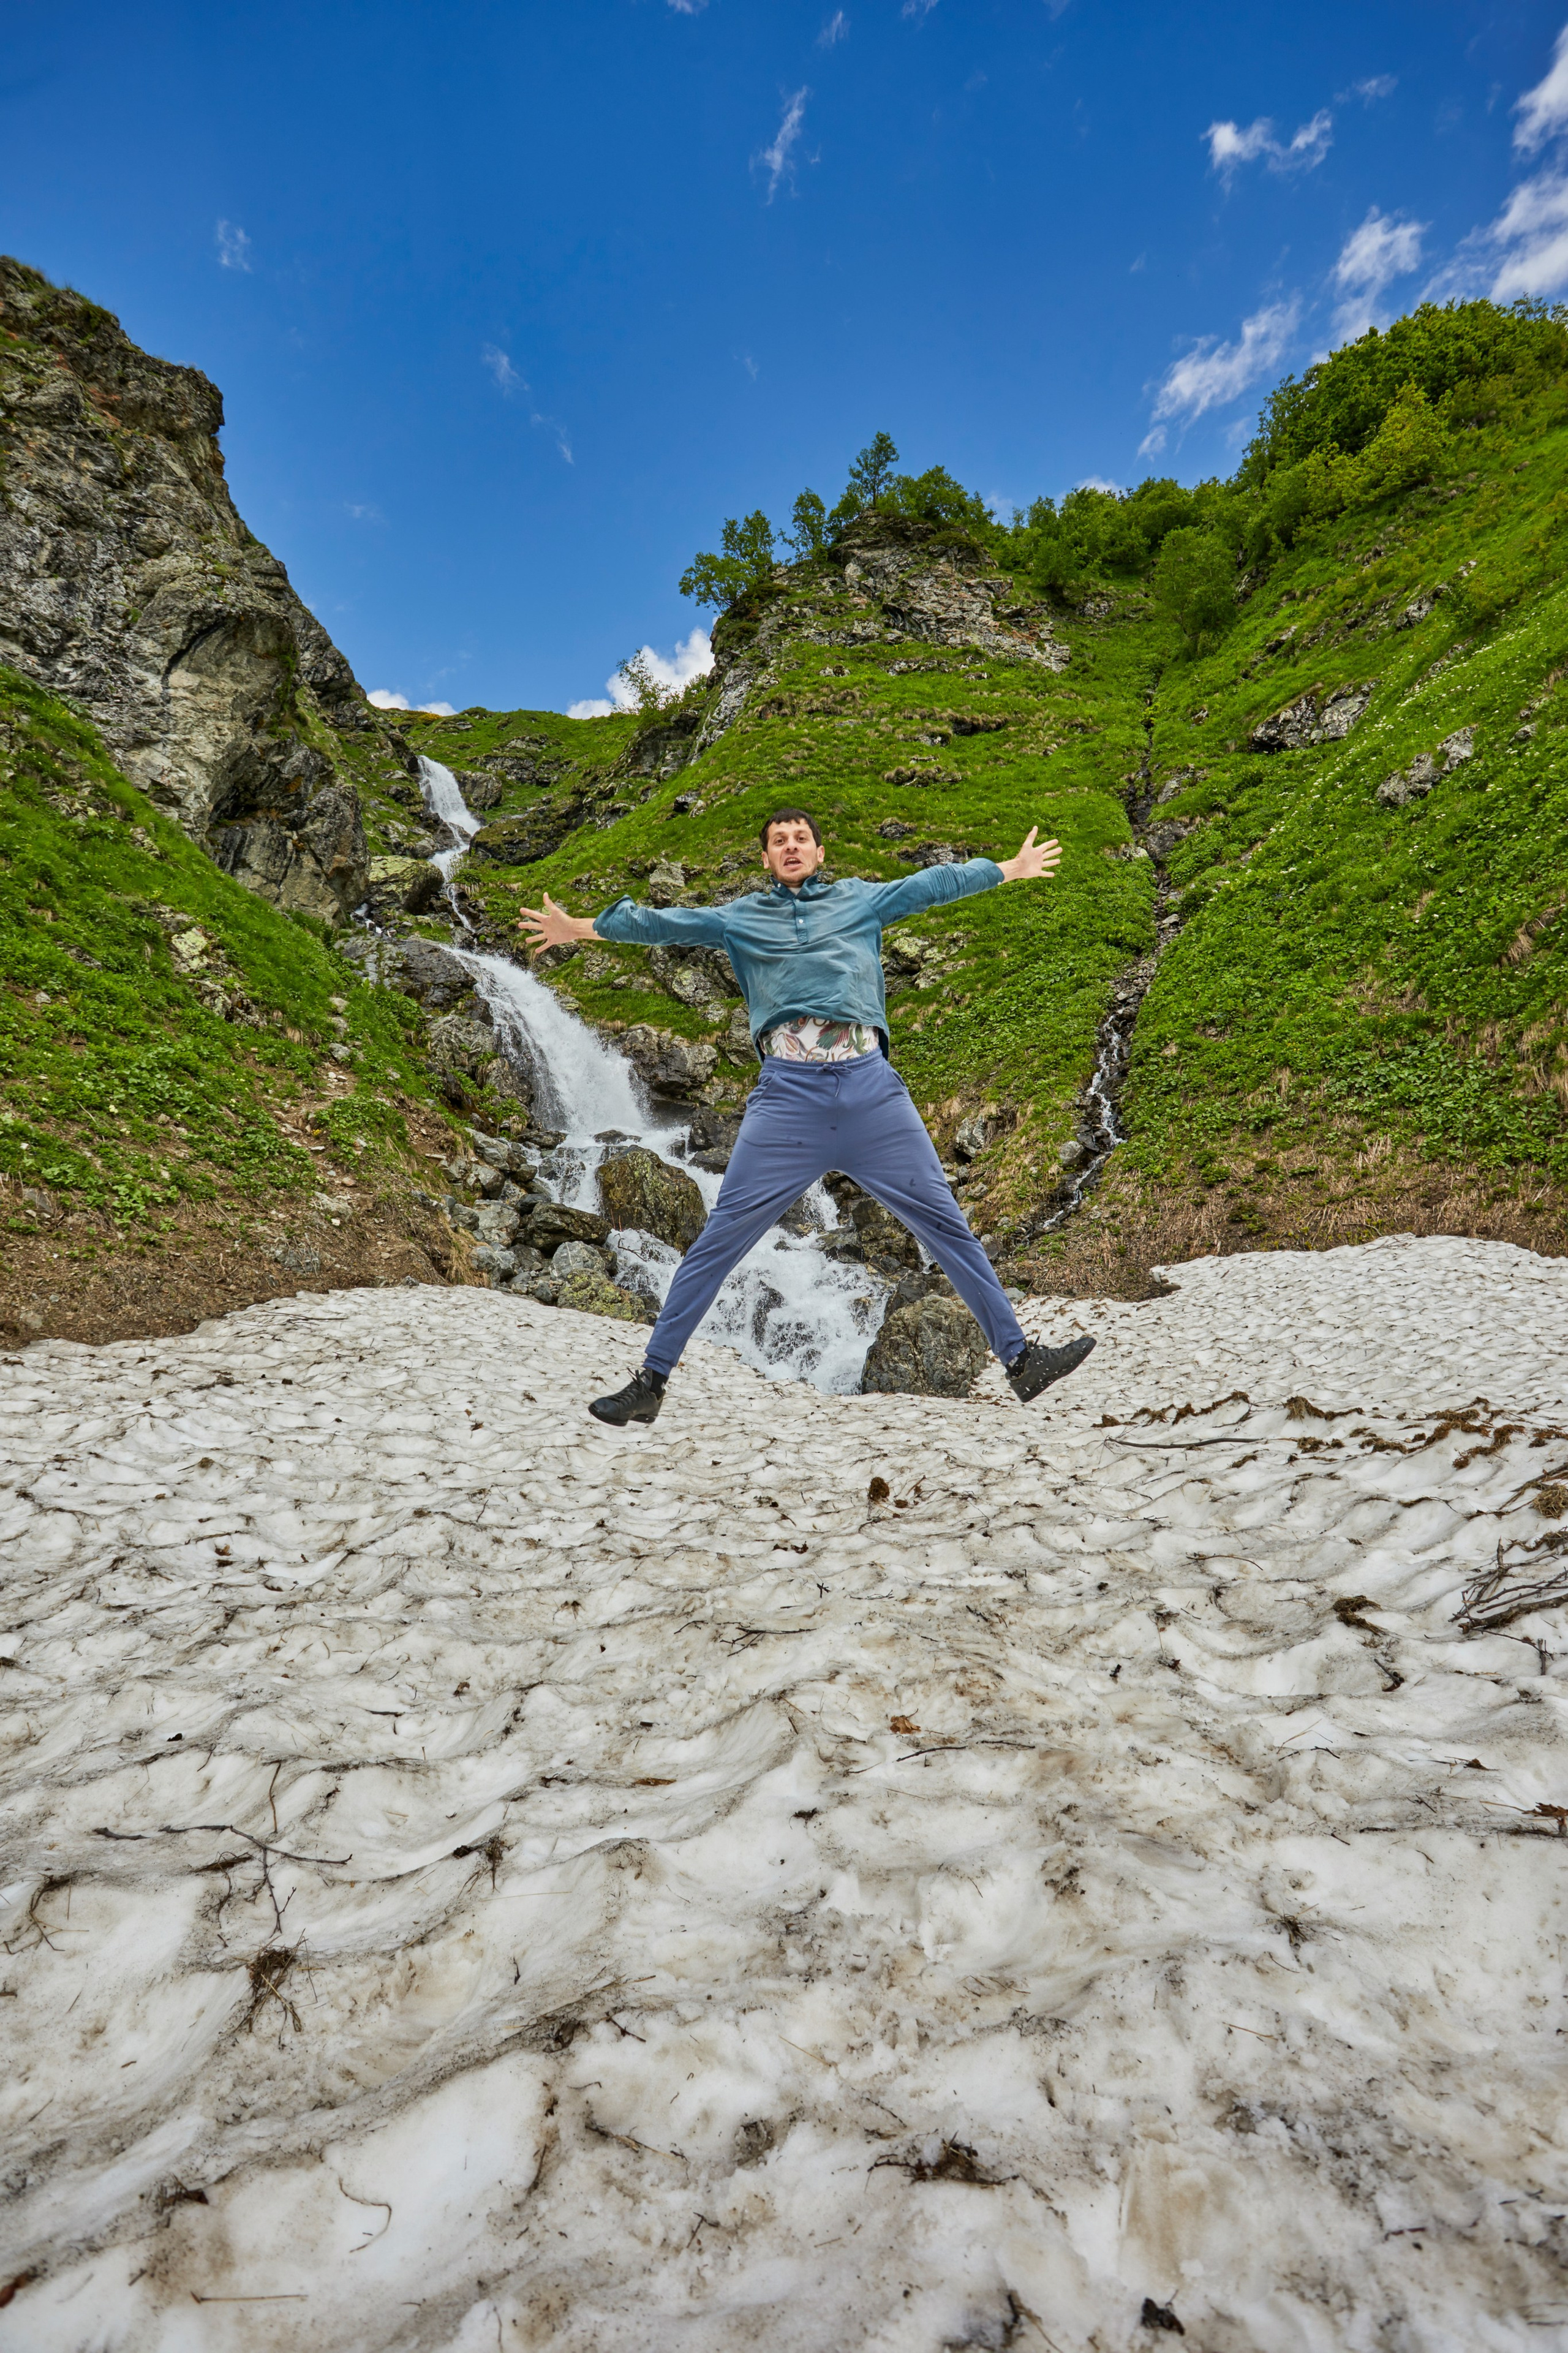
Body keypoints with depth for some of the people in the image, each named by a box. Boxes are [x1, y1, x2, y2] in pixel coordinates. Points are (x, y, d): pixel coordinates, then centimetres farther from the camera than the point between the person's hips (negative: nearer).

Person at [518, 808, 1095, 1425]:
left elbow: (929, 884, 26)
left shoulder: (859, 900, 21)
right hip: (788, 1093, -1)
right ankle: (651, 1381, 7)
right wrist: (582, 927, 19)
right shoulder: (740, 917, 20)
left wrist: (1010, 868, 30)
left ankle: (1019, 1360, 14)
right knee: (719, 1240, -2)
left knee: (946, 1224, 4)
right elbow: (668, 923, 21)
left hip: (872, 1089, 1)